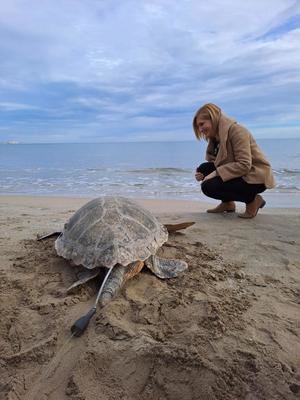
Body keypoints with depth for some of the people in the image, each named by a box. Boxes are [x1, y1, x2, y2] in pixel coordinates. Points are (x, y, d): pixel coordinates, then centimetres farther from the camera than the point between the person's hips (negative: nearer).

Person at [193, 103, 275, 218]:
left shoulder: (236, 130, -18)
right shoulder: (215, 135, 9)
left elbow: (244, 165, -27)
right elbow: (213, 160, 5)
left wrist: (215, 173, -27)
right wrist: (202, 172, -15)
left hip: (256, 176, -9)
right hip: (239, 173, 9)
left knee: (208, 186, -22)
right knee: (203, 168, -2)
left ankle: (252, 200, -6)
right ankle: (227, 203, 9)